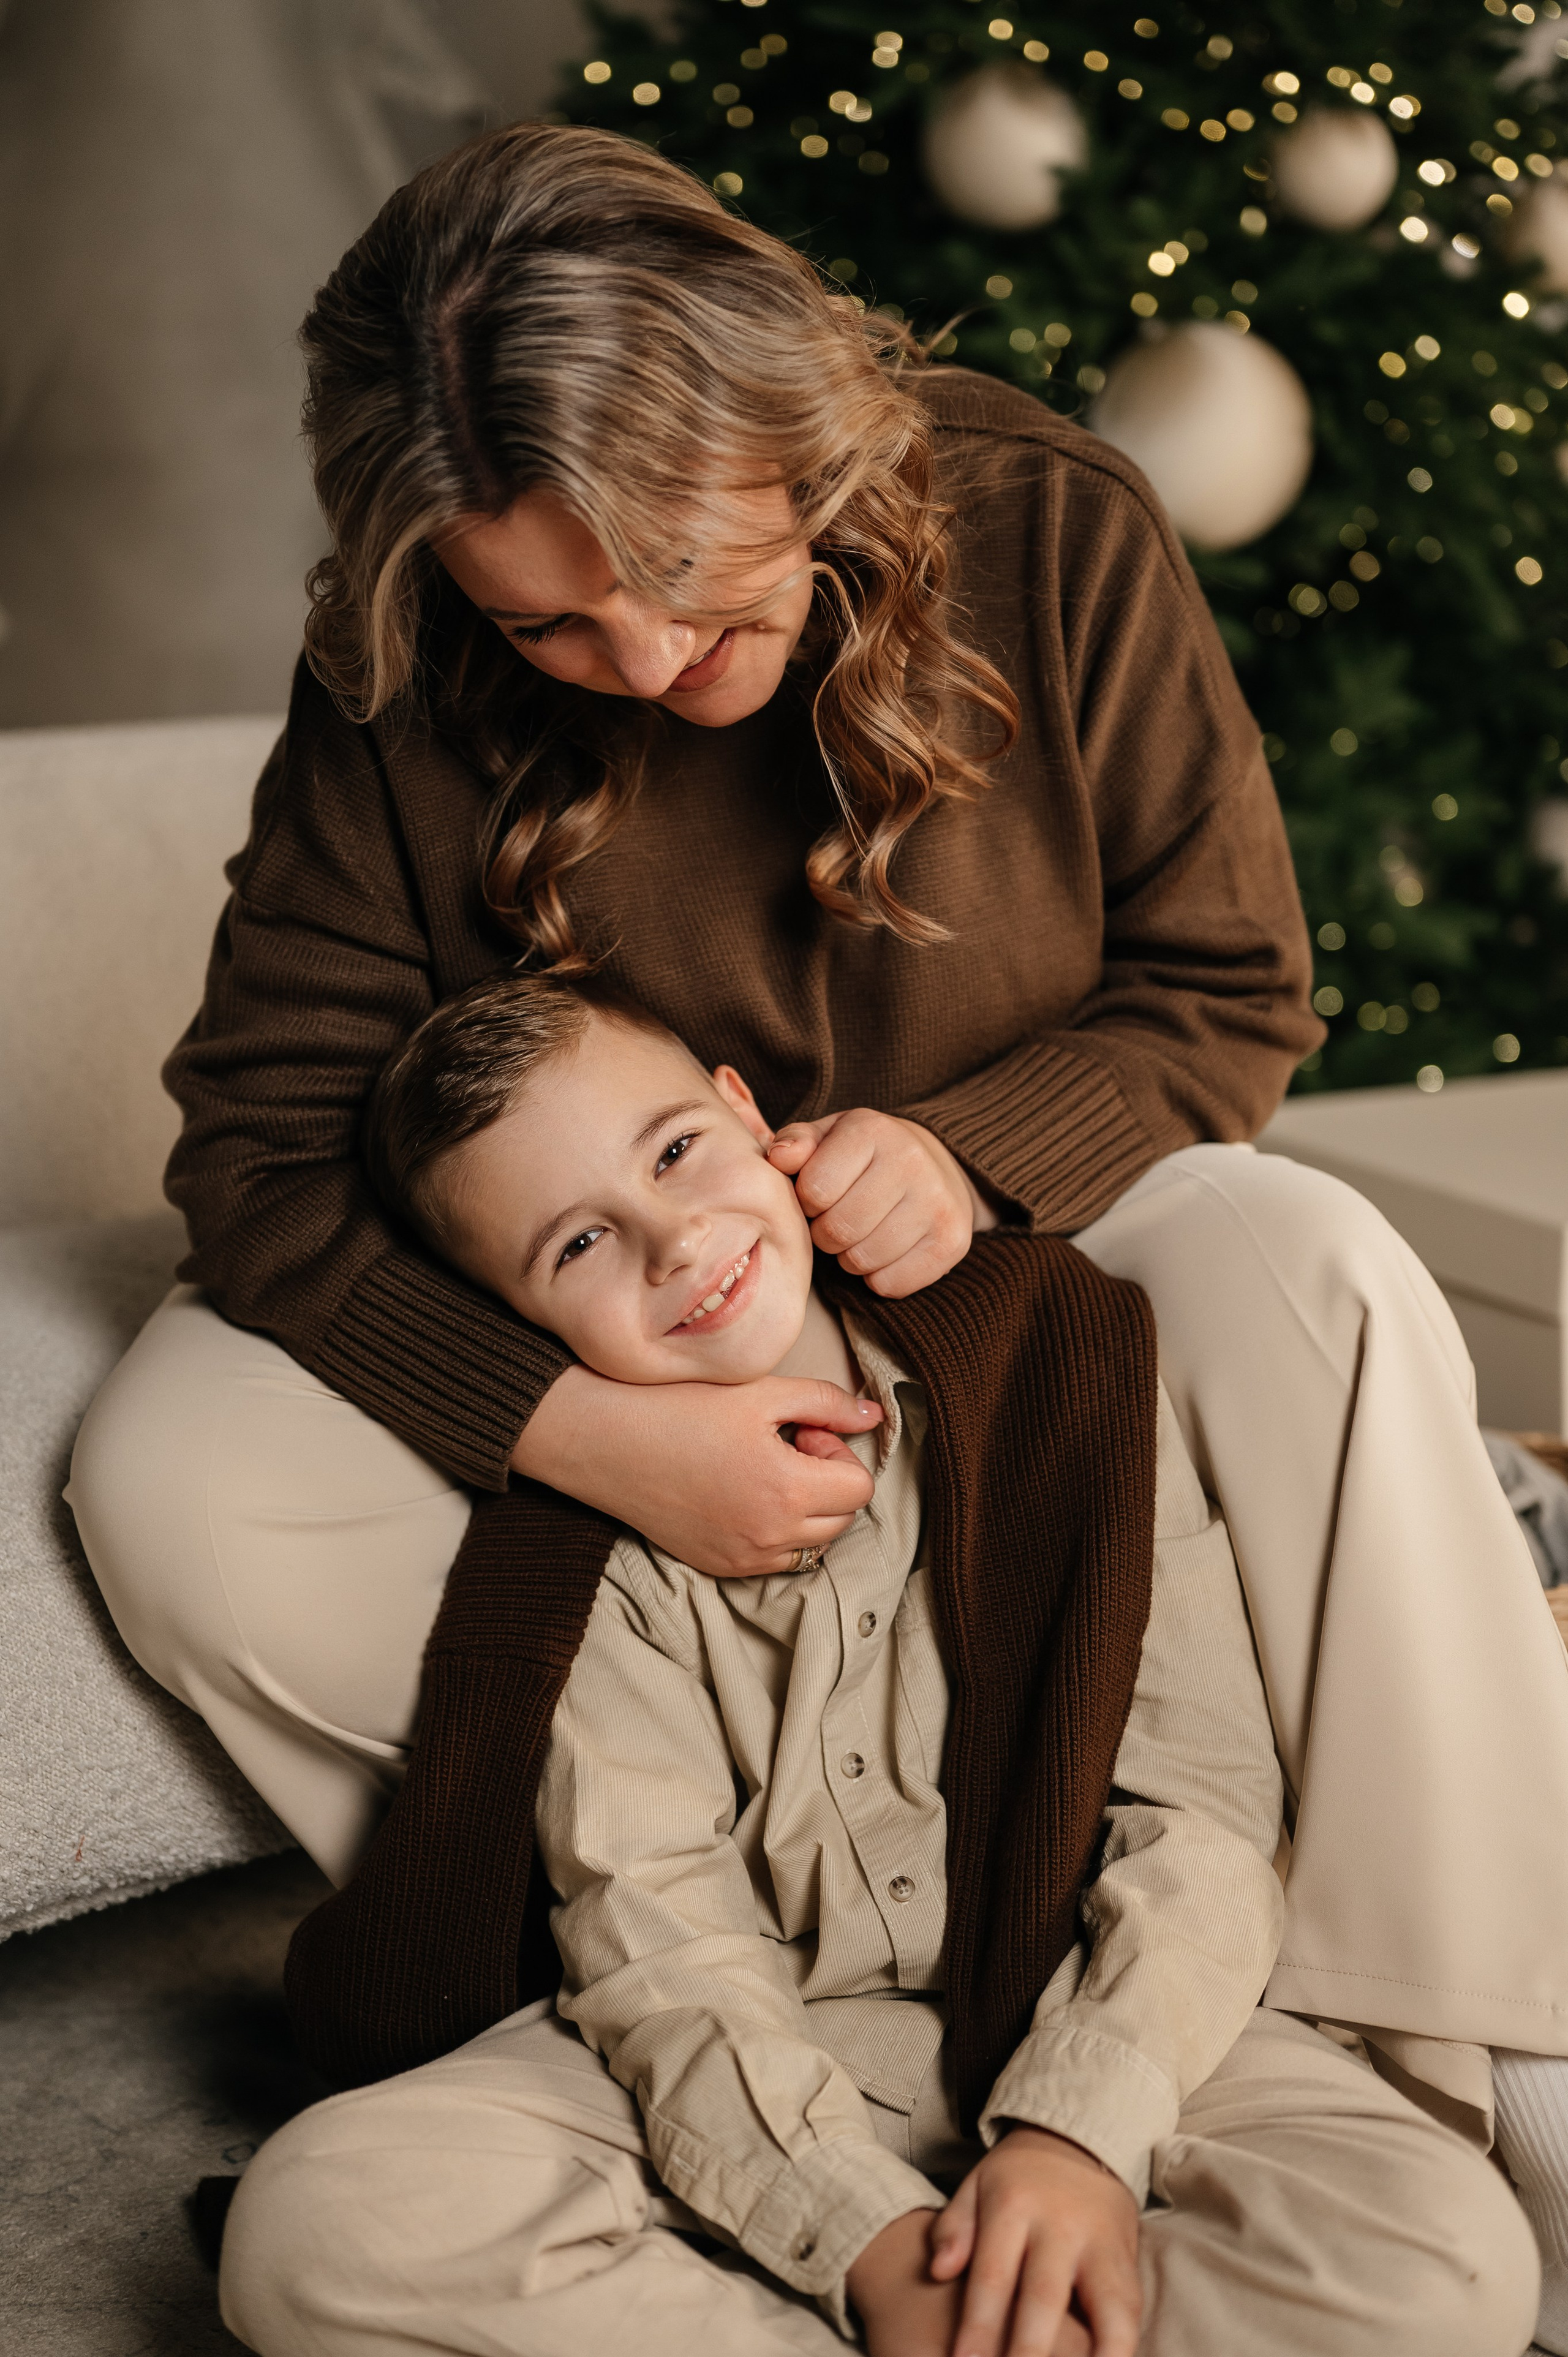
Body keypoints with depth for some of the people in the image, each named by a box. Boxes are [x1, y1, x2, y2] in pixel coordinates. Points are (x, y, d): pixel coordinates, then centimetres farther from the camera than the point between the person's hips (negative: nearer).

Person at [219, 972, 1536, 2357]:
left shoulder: (1057, 1363, -4)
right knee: (315, 2223, -25)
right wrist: (875, 2237, -25)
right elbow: (661, 1938, -11)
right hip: (754, 2065, 0)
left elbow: (1202, 1799, -7)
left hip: (1082, 2025, 1)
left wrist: (1081, 2126, -21)